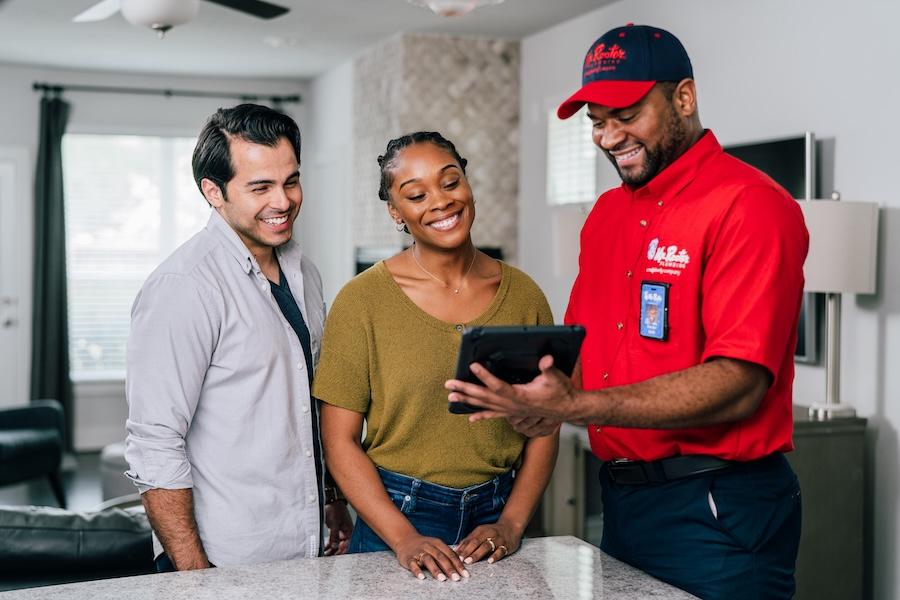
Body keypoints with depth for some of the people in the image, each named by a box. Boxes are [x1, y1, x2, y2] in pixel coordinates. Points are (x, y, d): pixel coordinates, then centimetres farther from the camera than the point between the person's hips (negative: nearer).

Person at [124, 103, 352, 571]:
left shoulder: (303, 273, 6)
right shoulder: (182, 287, -19)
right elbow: (154, 448, -21)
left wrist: (334, 501, 15)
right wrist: (195, 575, -22)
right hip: (226, 566, -7)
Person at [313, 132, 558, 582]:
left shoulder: (522, 294, 0)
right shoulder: (363, 299, -8)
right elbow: (340, 440, -8)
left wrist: (511, 524, -8)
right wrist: (404, 538, -16)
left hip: (494, 515, 3)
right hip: (396, 515, -2)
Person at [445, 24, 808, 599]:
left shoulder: (749, 205, -14)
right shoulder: (607, 213, 12)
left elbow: (738, 386, -22)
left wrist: (573, 405, -29)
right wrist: (537, 394, -9)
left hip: (717, 511, -7)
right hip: (619, 498, 8)